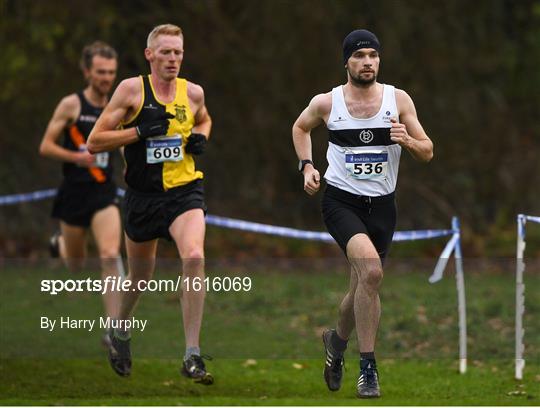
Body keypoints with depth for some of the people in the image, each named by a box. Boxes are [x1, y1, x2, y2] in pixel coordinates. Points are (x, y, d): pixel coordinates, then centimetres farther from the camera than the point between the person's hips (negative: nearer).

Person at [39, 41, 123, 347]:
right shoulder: (71, 105, -8)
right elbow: (46, 146, -9)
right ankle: (61, 245, 51)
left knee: (111, 255, -19)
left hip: (105, 194, 2)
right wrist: (76, 156, -23)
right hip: (74, 193, -2)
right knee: (76, 265, 13)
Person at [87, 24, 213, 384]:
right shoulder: (132, 89, -7)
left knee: (194, 257, -25)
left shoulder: (193, 93, 3)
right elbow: (94, 142, -9)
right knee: (140, 278, 14)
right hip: (143, 196, -1)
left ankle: (192, 356, -21)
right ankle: (121, 330, 48)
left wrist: (201, 137, 4)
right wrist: (141, 130, -20)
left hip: (185, 191, 1)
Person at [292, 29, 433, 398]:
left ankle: (337, 340, 44)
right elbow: (300, 128, 19)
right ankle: (368, 366, -21)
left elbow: (428, 153, 3)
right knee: (371, 271, -26)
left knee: (363, 288, 12)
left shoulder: (399, 100, -1)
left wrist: (407, 140, -17)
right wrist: (307, 166, 5)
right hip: (341, 199, -3)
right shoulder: (326, 103, -3)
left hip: (382, 204, 3)